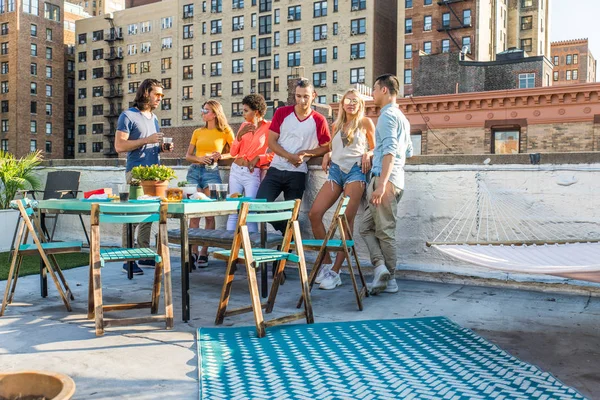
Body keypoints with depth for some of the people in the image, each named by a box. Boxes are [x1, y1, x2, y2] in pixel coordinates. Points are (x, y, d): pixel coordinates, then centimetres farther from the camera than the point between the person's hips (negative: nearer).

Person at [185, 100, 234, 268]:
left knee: (209, 214, -5)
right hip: (194, 171, 4)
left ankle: (204, 253, 1)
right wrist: (199, 159, -4)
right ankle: (193, 252, 1)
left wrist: (221, 156, -14)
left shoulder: (225, 132, 4)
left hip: (211, 172, -3)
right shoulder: (198, 132, 15)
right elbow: (188, 155, 15)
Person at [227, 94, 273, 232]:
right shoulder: (244, 126, 10)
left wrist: (258, 158, -14)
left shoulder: (269, 126, -5)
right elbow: (233, 152, 8)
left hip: (252, 173, -5)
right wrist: (240, 135, -5)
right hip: (236, 170, 5)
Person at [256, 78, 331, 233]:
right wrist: (290, 157, -16)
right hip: (276, 169, 2)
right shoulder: (282, 113, 1)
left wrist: (306, 153, -13)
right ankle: (286, 231, 10)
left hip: (298, 173, -2)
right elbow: (271, 141, -1)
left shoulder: (319, 120, -2)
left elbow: (326, 147, 5)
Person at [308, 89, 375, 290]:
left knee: (347, 219, -11)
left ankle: (335, 272, -8)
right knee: (314, 213, -11)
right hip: (335, 170, 5)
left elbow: (375, 148, 12)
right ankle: (326, 263, 0)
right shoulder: (336, 125, 21)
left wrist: (367, 154, -9)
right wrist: (327, 155, 8)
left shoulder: (366, 122, 10)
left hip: (355, 170, -4)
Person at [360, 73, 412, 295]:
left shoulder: (387, 115, -9)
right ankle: (388, 278, 7)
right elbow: (408, 151, 27)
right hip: (397, 181, 10)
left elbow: (390, 151, -20)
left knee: (385, 231, -5)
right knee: (366, 226, 10)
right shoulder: (402, 117, 21)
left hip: (385, 179, -9)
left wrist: (381, 184, -26)